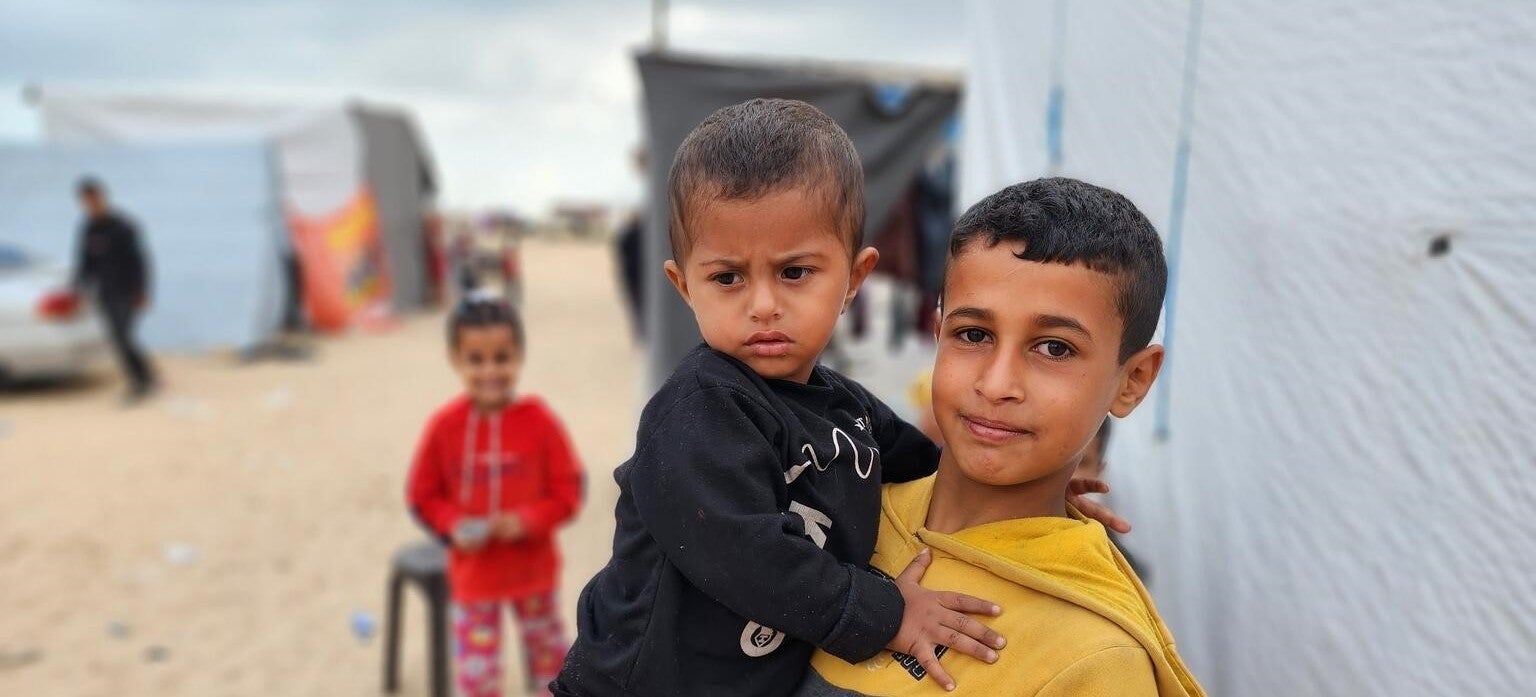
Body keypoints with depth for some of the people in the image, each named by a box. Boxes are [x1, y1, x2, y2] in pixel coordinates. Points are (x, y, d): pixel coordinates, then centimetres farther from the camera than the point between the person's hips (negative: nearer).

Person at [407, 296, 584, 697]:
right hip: (473, 571, 0)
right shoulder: (444, 426, -11)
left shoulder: (539, 421, -14)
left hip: (532, 566, 0)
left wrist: (526, 521, -23)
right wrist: (453, 526, -18)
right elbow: (422, 495, -1)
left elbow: (568, 490, -9)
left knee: (548, 649, 20)